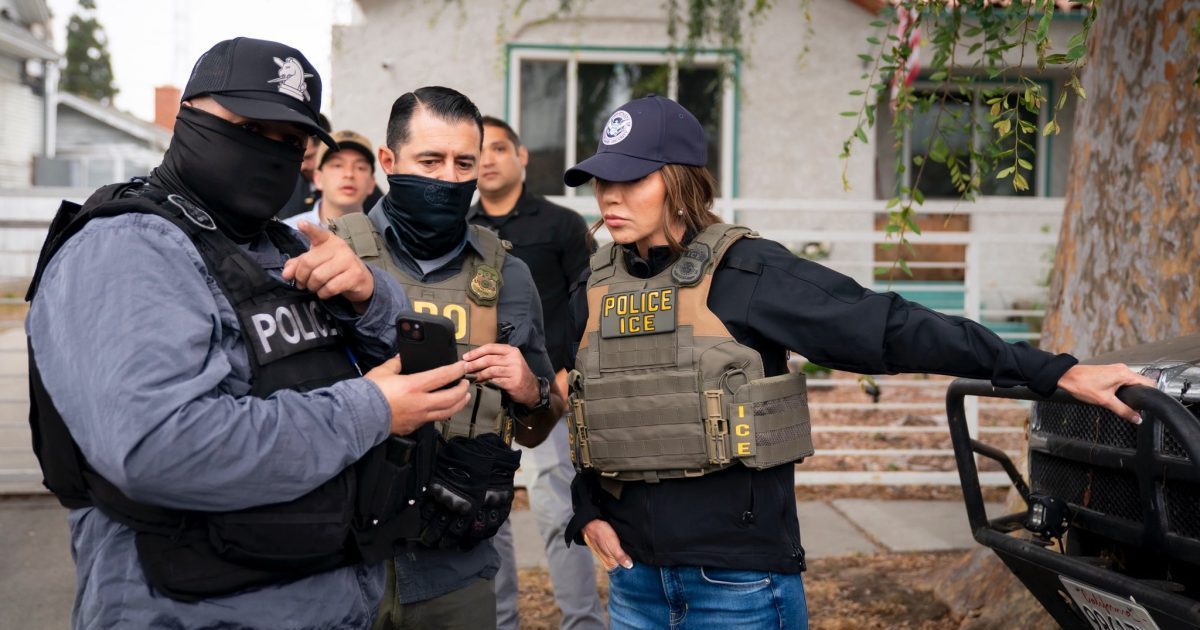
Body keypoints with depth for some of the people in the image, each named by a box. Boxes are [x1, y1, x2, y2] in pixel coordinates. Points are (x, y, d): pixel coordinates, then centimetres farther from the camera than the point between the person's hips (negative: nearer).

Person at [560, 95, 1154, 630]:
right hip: (636, 579, 5)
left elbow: (890, 327, -15)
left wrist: (1055, 371, -17)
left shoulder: (746, 272, -12)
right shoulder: (593, 289, 4)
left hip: (738, 582, -5)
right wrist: (587, 513, 4)